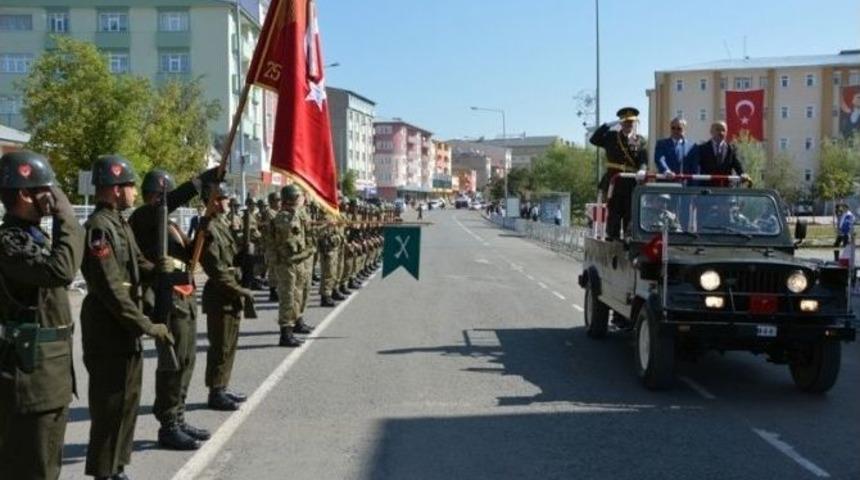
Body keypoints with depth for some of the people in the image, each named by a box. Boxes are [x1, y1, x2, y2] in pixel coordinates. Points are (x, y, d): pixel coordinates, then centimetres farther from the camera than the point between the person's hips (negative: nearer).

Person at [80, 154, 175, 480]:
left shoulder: (121, 223, 12)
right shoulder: (99, 227, -19)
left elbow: (136, 265, 19)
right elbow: (111, 289, -24)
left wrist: (156, 270, -4)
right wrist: (146, 326, -21)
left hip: (126, 331, 10)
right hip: (108, 333, -10)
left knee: (127, 402, 17)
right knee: (110, 407, -2)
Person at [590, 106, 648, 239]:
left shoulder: (640, 141, 8)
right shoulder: (611, 137, 8)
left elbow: (644, 160, -1)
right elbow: (594, 140, -4)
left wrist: (642, 170, -23)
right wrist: (610, 124, -7)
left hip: (632, 183, 1)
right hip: (614, 182, -1)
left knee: (630, 215, 4)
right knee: (614, 214, 0)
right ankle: (613, 241, 4)